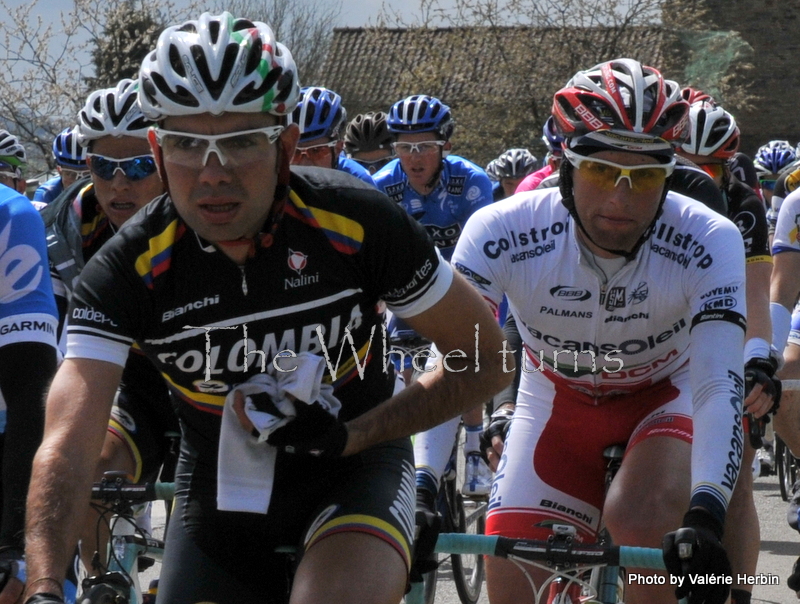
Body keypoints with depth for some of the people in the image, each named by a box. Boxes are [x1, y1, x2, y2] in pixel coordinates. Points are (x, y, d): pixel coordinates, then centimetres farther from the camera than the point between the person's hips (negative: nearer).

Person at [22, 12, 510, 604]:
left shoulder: (357, 223, -21)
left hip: (352, 466, -2)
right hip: (218, 485, 3)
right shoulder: (130, 268, -20)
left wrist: (349, 436, -21)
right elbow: (68, 442, -31)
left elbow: (486, 362, -10)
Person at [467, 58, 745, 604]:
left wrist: (705, 513, -50)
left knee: (639, 518, -32)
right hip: (555, 403, 2)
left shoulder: (710, 242, -29)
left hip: (662, 400, -1)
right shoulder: (501, 232, -28)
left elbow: (720, 385, -36)